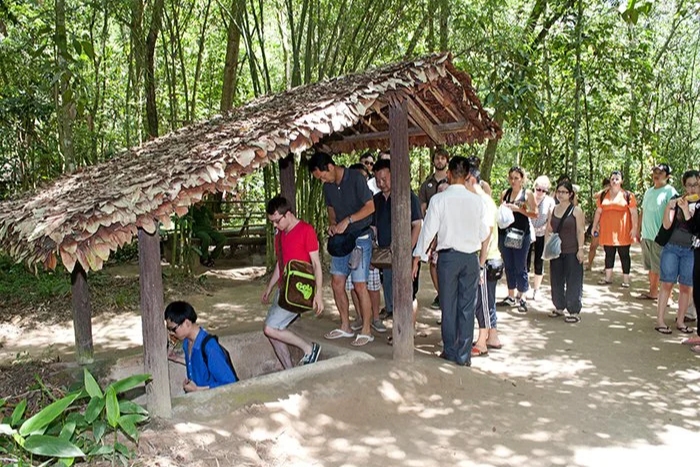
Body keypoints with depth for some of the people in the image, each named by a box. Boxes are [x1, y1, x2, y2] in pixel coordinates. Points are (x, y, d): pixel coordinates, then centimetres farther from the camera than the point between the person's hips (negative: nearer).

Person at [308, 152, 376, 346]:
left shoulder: (355, 178, -14)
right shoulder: (328, 186, 6)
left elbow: (370, 207, -15)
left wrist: (347, 220, -22)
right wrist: (332, 224, -2)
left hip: (360, 237, -7)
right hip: (341, 238, 7)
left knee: (359, 285, -6)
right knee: (337, 282, 7)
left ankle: (366, 331, 5)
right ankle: (345, 326, 21)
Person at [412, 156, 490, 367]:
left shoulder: (439, 199, -7)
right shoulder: (476, 200, 1)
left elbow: (428, 230, -6)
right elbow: (485, 234, 6)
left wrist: (417, 258, 1)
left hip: (448, 256, -2)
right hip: (471, 257, 2)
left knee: (448, 306, 9)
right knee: (467, 307, 7)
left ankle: (450, 351, 19)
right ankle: (464, 355, 12)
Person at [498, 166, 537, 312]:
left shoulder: (528, 194, 1)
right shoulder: (504, 193, 11)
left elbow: (535, 213, -5)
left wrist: (518, 209, -15)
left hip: (521, 234, -4)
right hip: (504, 233, 4)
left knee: (520, 266, -1)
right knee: (508, 266, 10)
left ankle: (522, 298, 6)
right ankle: (511, 296, 20)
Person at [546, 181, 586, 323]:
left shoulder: (576, 211, -4)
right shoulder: (553, 210, 10)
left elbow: (580, 231, -7)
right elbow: (548, 230, 13)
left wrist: (580, 249, -12)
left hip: (572, 252, -5)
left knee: (573, 282, -1)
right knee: (556, 280, 12)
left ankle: (574, 312, 6)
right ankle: (559, 307, 25)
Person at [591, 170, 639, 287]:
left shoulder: (627, 195, 0)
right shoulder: (603, 195, 11)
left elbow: (633, 212, -4)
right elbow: (598, 211, 15)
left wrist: (634, 227, -11)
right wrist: (595, 225, 12)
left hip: (622, 231, -3)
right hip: (607, 231, 4)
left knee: (624, 255, 2)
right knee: (609, 254, 10)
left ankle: (626, 280, 8)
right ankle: (608, 278, 19)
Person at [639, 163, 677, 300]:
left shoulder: (670, 191, -8)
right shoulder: (649, 191, 15)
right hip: (646, 236, 7)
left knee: (663, 268, -4)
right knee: (651, 267, 15)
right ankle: (653, 292, 26)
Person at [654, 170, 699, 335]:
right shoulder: (676, 201, 0)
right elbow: (667, 226, -7)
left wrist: (686, 210, -19)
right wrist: (669, 209, -23)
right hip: (672, 248, -1)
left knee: (686, 286, 5)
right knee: (667, 284, -1)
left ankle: (680, 321, 17)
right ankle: (660, 321, 3)